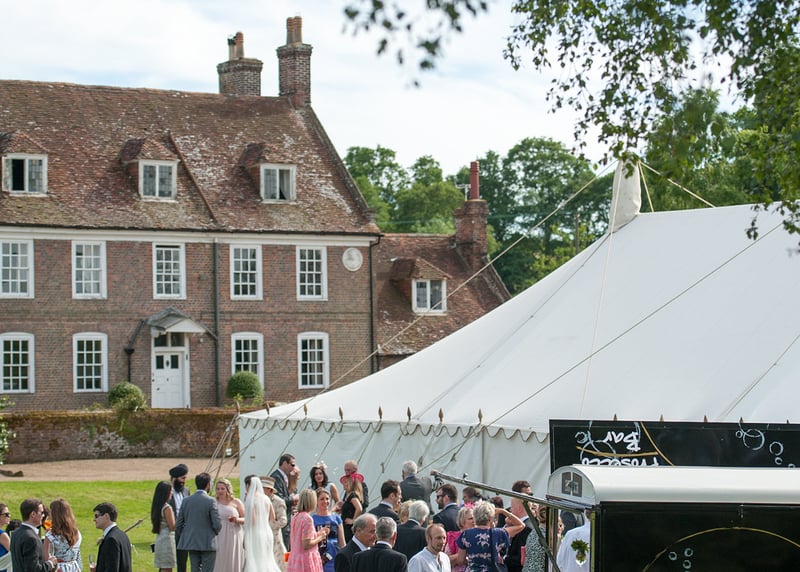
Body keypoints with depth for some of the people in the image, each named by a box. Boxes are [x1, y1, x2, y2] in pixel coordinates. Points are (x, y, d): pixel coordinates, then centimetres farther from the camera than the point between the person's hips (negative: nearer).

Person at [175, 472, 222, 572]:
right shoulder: (210, 501, -12)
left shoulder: (186, 501, 3)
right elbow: (217, 525, -14)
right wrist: (215, 532, 8)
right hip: (208, 544, -5)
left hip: (191, 543, 5)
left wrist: (181, 539, 20)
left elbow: (178, 524, 5)